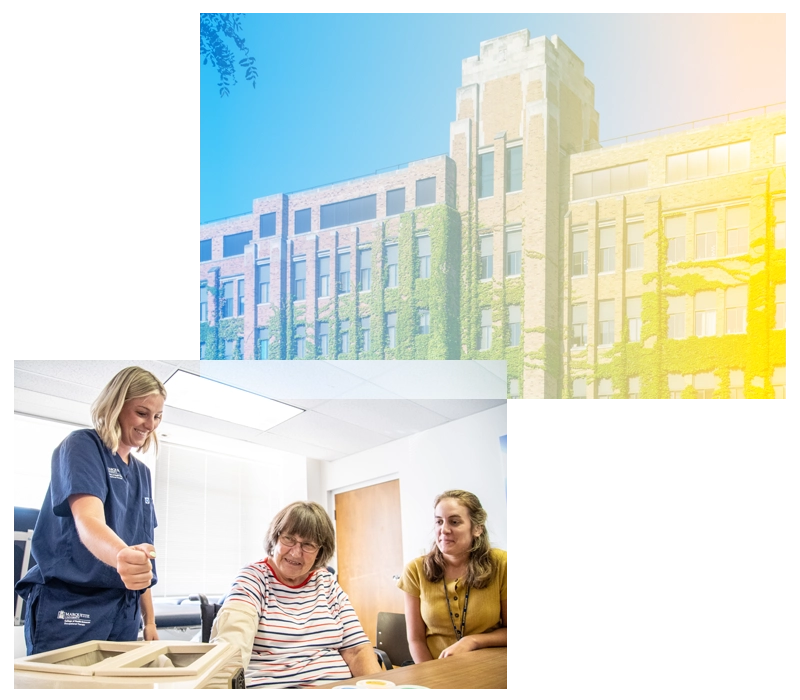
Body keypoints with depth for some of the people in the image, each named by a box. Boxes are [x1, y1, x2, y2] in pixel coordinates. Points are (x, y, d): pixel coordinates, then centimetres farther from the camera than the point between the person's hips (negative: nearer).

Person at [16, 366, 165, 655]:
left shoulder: (142, 473, 15)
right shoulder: (82, 446, -8)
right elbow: (88, 522, -26)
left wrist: (149, 620, 13)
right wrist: (122, 557, -47)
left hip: (122, 614, 7)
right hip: (68, 609, -7)